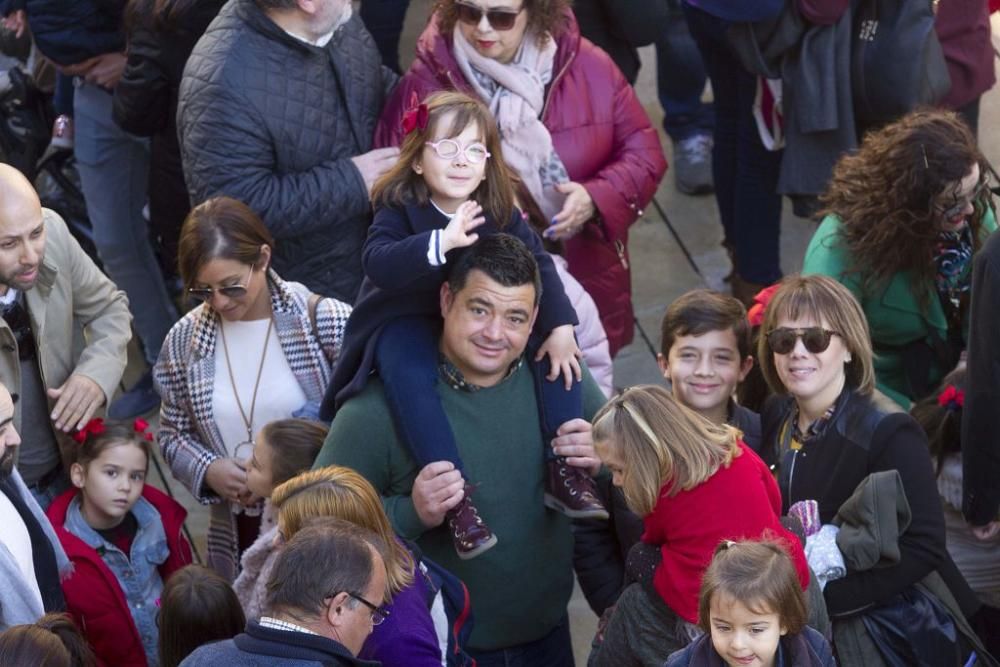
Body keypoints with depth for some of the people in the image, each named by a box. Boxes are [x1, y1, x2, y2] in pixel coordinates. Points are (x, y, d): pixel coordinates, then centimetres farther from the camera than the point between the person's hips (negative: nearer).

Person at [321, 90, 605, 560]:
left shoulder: (499, 210, -5)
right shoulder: (399, 208, -19)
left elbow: (538, 264, -5)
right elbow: (378, 263, -37)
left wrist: (560, 327, -19)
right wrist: (441, 242, -52)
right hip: (406, 322, -4)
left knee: (557, 341, -13)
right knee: (407, 369, -36)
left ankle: (563, 468, -13)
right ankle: (456, 494, -38)